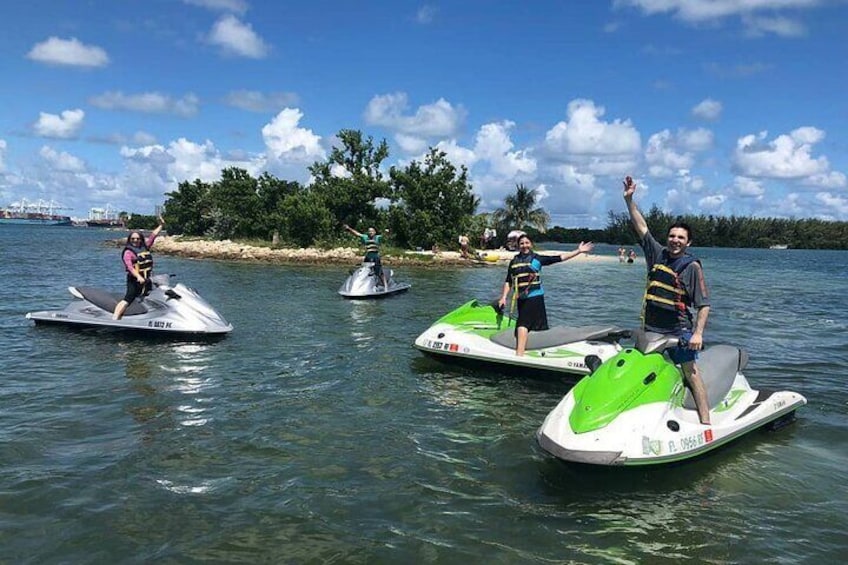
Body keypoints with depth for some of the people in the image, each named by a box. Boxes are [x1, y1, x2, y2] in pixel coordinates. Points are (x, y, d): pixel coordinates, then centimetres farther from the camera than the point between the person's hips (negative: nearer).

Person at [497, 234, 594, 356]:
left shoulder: (537, 258, 2)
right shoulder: (514, 262, 13)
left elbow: (559, 258, -2)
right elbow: (508, 281, 14)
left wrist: (579, 251, -7)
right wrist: (504, 297, 4)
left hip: (535, 297, -5)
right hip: (521, 299, 5)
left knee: (522, 325, -18)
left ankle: (519, 355, -21)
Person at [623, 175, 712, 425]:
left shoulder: (692, 266, -7)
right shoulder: (657, 254, 6)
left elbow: (704, 304, -8)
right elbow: (641, 226, 7)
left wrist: (698, 333, -17)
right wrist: (629, 199, 1)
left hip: (679, 330, -5)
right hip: (650, 327, 5)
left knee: (691, 372, -9)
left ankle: (705, 421, -7)